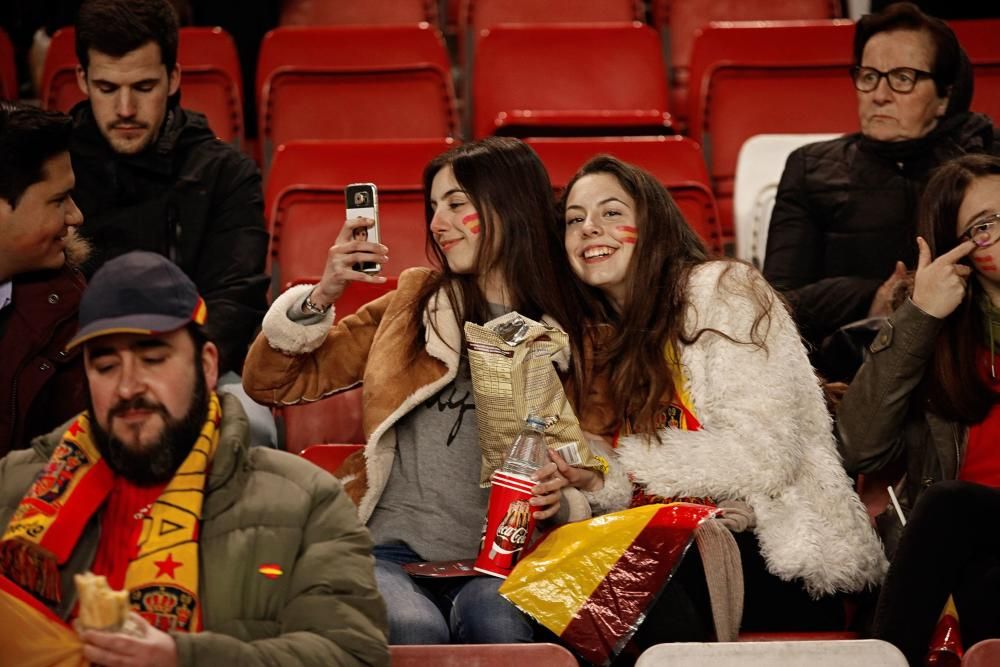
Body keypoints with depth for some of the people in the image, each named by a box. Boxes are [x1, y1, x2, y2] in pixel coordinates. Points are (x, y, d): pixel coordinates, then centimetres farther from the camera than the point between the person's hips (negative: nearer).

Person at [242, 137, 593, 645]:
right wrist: (321, 297, -3)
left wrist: (561, 498, -7)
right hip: (391, 553, 1)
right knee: (415, 631, -34)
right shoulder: (413, 302, 12)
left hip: (495, 564, -1)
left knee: (495, 621, -37)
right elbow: (270, 384, 13)